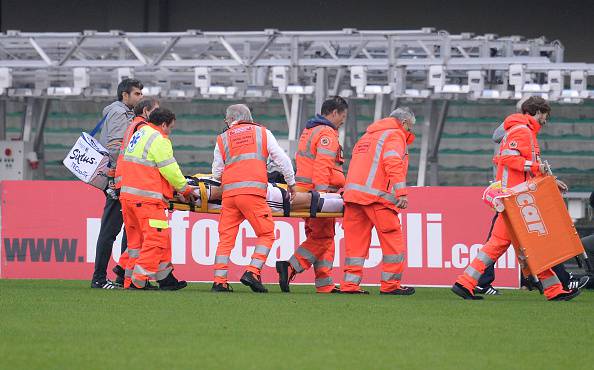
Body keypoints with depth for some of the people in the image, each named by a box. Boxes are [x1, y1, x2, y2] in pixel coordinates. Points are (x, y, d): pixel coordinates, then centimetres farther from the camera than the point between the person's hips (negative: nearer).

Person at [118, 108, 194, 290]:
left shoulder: (139, 134, 19)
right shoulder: (159, 140, -9)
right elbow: (170, 170, -10)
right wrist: (184, 189, 5)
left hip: (127, 194, 10)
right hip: (147, 198, -10)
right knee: (157, 237, -7)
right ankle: (139, 280, -11)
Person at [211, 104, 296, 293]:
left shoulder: (223, 139, 16)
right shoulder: (262, 132, 14)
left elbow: (216, 173, 13)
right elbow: (282, 159, 10)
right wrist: (291, 183, 19)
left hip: (228, 192, 2)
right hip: (253, 192, -2)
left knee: (226, 237, 7)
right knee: (266, 234, 5)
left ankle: (219, 281, 2)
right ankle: (252, 272, -9)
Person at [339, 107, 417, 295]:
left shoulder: (367, 136, 29)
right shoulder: (395, 135, 2)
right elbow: (393, 163, -14)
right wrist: (401, 193, -20)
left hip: (353, 193, 8)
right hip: (376, 195, -8)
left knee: (355, 240, 8)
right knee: (392, 239, -1)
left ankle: (349, 284, 4)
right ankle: (390, 284, 0)